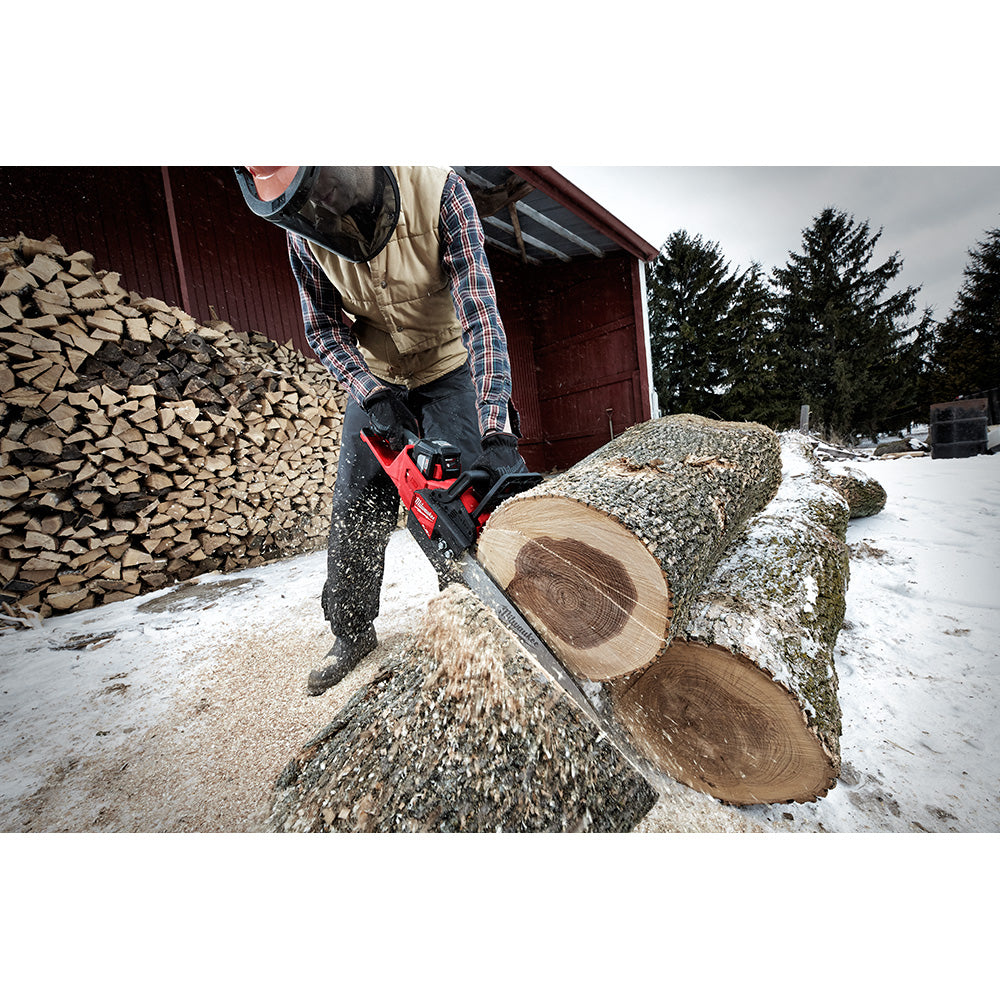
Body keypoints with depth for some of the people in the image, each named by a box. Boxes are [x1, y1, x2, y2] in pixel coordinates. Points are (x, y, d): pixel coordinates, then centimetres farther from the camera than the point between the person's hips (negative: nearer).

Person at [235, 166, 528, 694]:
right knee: (355, 506, 0)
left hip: (450, 370, -2)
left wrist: (497, 434, -45)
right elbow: (324, 329, -6)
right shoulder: (303, 235, -14)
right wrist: (372, 395, -25)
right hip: (375, 378, 3)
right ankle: (352, 635, 17)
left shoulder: (436, 190, -25)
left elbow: (479, 312, -33)